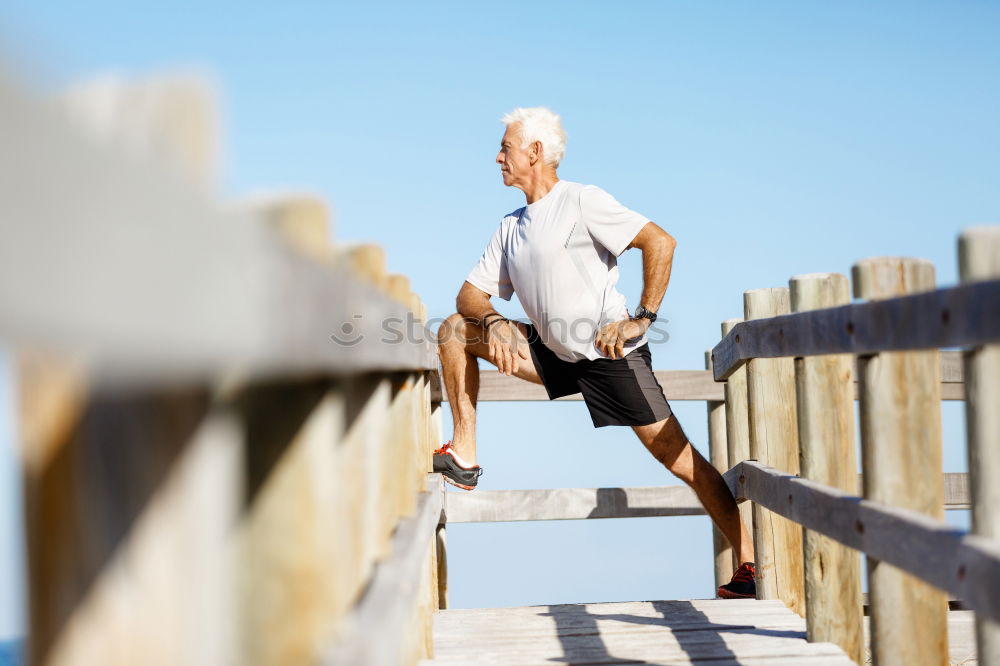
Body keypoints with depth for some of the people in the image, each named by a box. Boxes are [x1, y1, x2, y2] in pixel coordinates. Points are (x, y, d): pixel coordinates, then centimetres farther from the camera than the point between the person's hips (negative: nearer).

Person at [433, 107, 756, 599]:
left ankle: (750, 563, -11)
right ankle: (463, 457, 2)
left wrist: (641, 319, -24)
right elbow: (471, 294, 9)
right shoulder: (511, 227, 14)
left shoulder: (582, 201, -9)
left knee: (677, 456, -13)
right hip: (555, 355, 7)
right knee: (455, 329, 2)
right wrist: (491, 323, -14)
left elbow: (660, 242, -17)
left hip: (611, 354, -7)